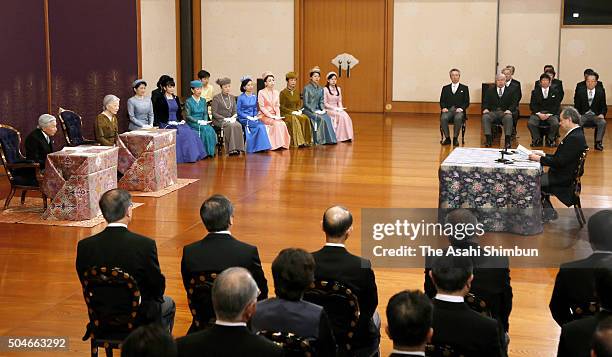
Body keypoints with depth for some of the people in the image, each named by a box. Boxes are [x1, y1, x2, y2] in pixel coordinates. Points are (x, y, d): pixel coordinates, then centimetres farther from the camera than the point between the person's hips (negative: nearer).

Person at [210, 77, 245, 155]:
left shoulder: (232, 97, 16)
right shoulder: (216, 98, -1)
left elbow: (234, 111, 18)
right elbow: (214, 113, -6)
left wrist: (233, 117, -5)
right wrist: (224, 119, -16)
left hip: (230, 119, 5)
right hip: (219, 120, -5)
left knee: (238, 125, -29)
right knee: (231, 126, -35)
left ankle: (238, 148, -31)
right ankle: (231, 149, -35)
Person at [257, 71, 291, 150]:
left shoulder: (276, 92, 14)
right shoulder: (261, 92, -4)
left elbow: (277, 106, 13)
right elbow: (262, 107, -9)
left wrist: (278, 115, -5)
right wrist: (271, 116, -16)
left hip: (274, 116, 5)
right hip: (264, 116, -5)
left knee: (283, 123, -25)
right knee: (277, 124, -31)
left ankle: (283, 144, -24)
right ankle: (277, 144, -27)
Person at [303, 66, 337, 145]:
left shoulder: (320, 89, 14)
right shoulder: (307, 88, -5)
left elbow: (321, 102, 15)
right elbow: (305, 103, -9)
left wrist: (323, 109, -5)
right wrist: (314, 111, -18)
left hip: (318, 110, 6)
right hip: (308, 110, -6)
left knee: (328, 118, -24)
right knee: (321, 119, -31)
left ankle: (329, 139, -23)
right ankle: (321, 140, -26)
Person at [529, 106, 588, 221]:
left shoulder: (575, 138, -23)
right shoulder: (575, 134, 10)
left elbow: (560, 162, -24)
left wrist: (539, 159, -17)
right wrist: (544, 155, 7)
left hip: (564, 178, -11)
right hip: (562, 174, 11)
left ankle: (549, 212, 4)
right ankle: (548, 211, 19)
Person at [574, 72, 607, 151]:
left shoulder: (601, 92, 6)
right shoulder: (580, 92, 6)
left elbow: (604, 106, 8)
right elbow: (577, 106, 8)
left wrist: (602, 114, -12)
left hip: (596, 115, 0)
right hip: (583, 115, 0)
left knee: (603, 122, -31)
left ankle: (598, 143, -21)